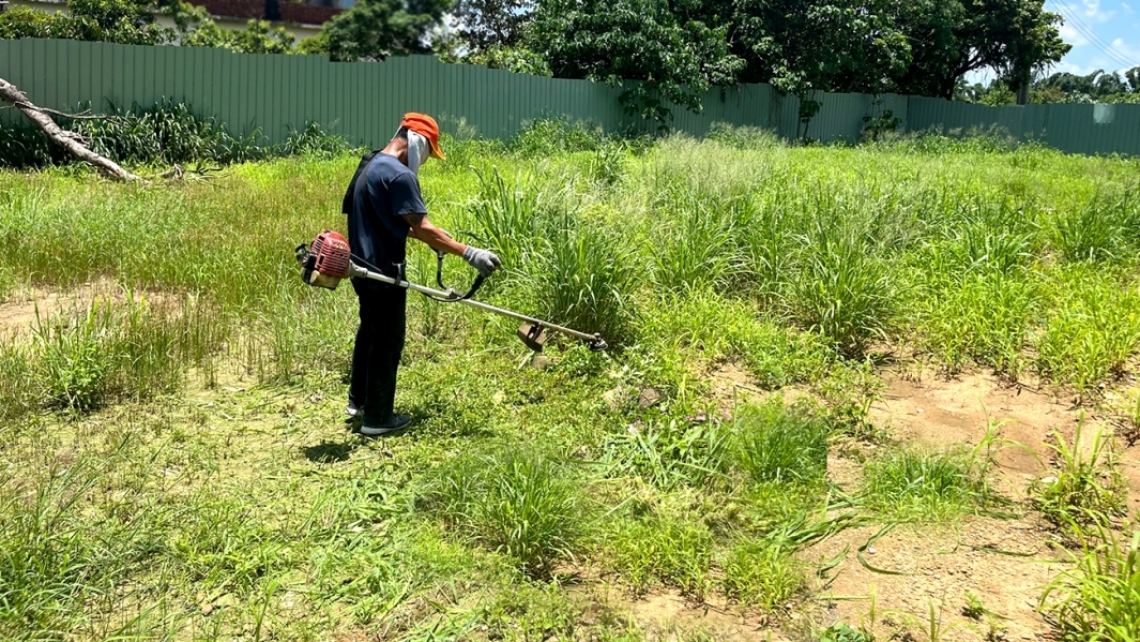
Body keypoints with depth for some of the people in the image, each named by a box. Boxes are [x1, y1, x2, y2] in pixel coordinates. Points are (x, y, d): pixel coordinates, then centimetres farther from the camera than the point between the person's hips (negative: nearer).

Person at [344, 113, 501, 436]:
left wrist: (431, 238, 17)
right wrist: (469, 253, -26)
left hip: (364, 267, 10)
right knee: (387, 341, 3)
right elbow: (423, 228, -25)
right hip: (383, 272, -10)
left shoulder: (369, 165, 10)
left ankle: (358, 400, 36)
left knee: (369, 332, 22)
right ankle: (377, 417, 13)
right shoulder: (399, 175, -21)